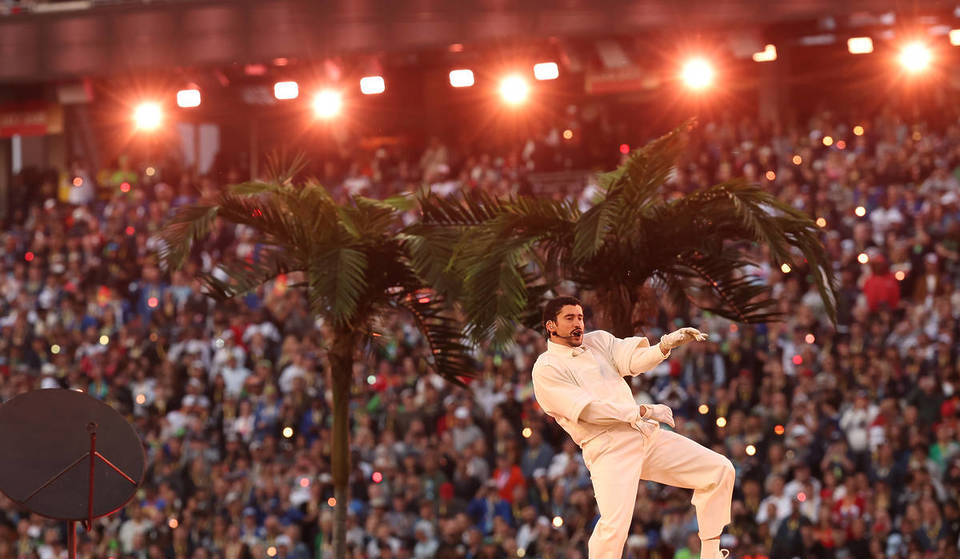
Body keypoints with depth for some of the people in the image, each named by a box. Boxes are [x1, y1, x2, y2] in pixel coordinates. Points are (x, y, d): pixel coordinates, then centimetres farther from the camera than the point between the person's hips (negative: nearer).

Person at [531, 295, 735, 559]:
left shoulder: (598, 340, 15)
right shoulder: (546, 368, -4)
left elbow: (635, 359, -2)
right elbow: (587, 409, -14)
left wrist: (667, 344, -22)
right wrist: (644, 411, -15)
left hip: (648, 437, 7)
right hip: (608, 448, -7)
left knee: (719, 469, 4)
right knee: (615, 526, -25)